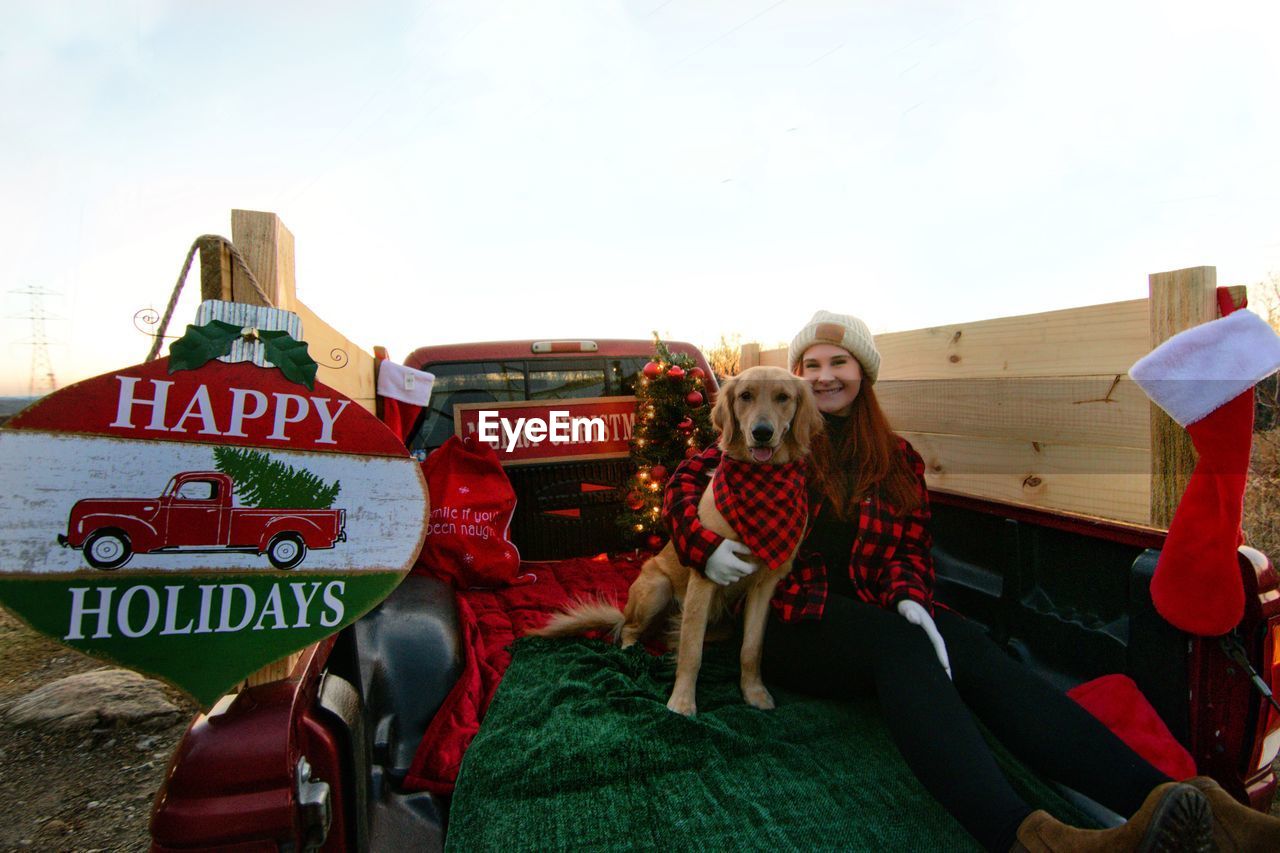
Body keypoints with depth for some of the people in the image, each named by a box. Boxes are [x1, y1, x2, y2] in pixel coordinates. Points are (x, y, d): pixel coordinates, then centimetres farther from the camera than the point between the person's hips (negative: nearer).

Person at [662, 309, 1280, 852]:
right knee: (899, 642, -35)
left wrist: (908, 596, -12)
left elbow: (912, 548, 12)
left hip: (872, 616, 3)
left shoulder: (897, 459, 16)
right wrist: (705, 546, -18)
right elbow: (687, 480, 2)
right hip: (792, 619, -3)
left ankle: (1162, 796, -42)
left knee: (965, 644, -28)